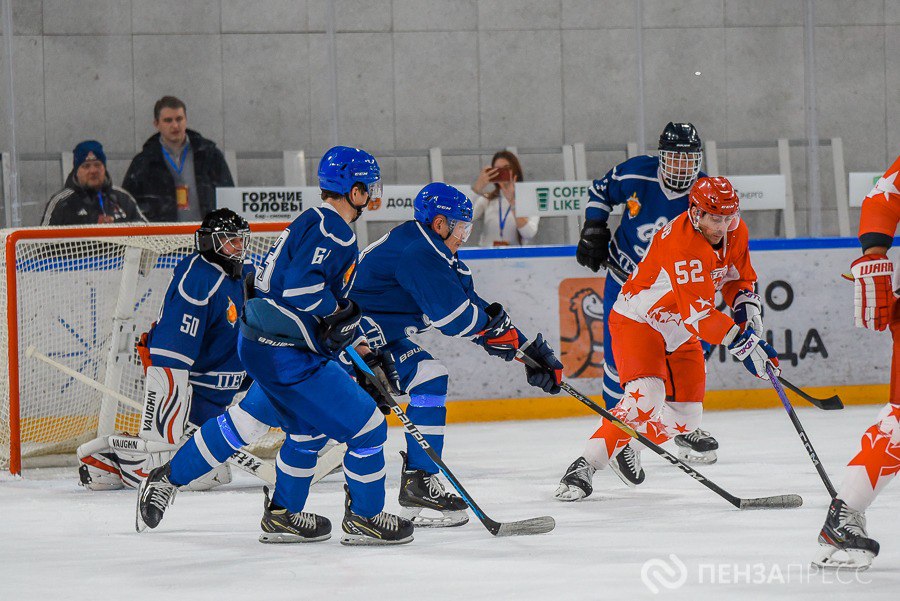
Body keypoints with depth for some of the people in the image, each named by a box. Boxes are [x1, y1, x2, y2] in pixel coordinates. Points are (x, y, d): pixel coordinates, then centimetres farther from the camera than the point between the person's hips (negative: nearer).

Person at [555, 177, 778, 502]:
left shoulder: (736, 232, -5)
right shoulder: (680, 241, -32)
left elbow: (739, 277, 15)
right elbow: (698, 312, -38)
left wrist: (746, 309, -5)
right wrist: (741, 342, -41)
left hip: (679, 331, 9)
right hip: (637, 320, -9)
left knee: (686, 418, 6)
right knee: (646, 398, -29)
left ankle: (626, 445, 29)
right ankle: (583, 467, -27)